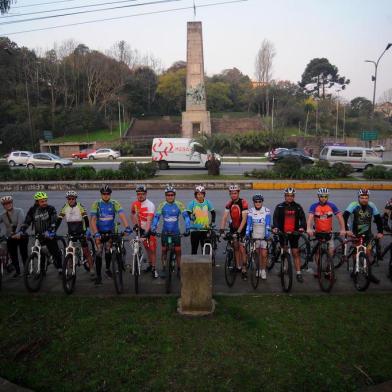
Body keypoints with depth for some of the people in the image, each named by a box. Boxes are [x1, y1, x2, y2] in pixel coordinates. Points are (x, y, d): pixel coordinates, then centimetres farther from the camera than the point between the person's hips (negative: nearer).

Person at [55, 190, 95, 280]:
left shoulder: (80, 206, -11)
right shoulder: (65, 207, -3)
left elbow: (86, 218, -19)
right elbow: (59, 219, -5)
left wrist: (88, 229, -32)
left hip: (81, 231, -3)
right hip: (71, 232, 3)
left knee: (86, 251, -7)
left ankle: (91, 270, -3)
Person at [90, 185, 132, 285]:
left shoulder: (115, 204, -9)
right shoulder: (96, 204, -11)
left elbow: (122, 215, -20)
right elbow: (93, 220, -18)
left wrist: (127, 227, -35)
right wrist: (96, 233, -31)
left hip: (110, 231, 1)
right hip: (99, 231, -1)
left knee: (108, 250, -4)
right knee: (99, 252, -6)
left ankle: (108, 269, 23)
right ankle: (98, 276, 2)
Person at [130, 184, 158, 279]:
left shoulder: (150, 205, -21)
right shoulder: (135, 204, -4)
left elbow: (149, 220, -31)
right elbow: (132, 214, 17)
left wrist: (146, 231, -42)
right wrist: (135, 224, 6)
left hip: (150, 229, -5)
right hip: (141, 229, 5)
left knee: (153, 249, -4)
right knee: (147, 248, 16)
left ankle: (154, 269, 4)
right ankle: (150, 265, 31)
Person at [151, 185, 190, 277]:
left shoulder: (179, 205, -8)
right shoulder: (162, 205, -5)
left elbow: (186, 216, -12)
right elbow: (156, 217, -8)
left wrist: (187, 229, -23)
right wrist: (153, 228, -22)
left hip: (176, 231, -1)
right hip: (165, 231, 1)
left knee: (178, 251, 0)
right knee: (164, 250, 6)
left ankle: (179, 269, 12)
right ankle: (164, 269, 19)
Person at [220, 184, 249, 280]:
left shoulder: (243, 202, -19)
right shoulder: (229, 203, -3)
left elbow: (244, 219, -22)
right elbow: (225, 217, -6)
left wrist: (239, 231, -29)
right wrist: (222, 228, -19)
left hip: (242, 228, -5)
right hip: (233, 228, 5)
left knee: (242, 249, -8)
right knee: (236, 247, 11)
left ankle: (244, 270, -1)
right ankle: (238, 266, 24)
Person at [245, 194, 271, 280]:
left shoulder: (266, 211, -5)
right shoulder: (251, 211, -1)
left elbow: (268, 223, -12)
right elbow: (248, 223, -9)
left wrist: (267, 233, -24)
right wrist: (247, 234, -21)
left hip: (264, 236, -1)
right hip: (255, 236, 2)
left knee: (264, 254, -3)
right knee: (258, 254, 8)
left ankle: (263, 270, 15)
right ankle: (258, 269, 24)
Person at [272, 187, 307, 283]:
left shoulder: (298, 207, 5)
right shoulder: (279, 207, 1)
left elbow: (302, 218, -4)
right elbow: (275, 217, -10)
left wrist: (302, 227, -23)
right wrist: (275, 227, -28)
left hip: (294, 233, 0)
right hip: (283, 232, 0)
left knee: (296, 252, -2)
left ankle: (299, 273, 0)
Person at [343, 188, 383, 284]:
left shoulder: (371, 206, -11)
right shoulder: (354, 205, -19)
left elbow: (378, 219, -5)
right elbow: (345, 216, -28)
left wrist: (380, 232, -13)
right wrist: (346, 229, -37)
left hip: (367, 233, 2)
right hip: (355, 233, -2)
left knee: (367, 252, 1)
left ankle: (369, 274, 10)